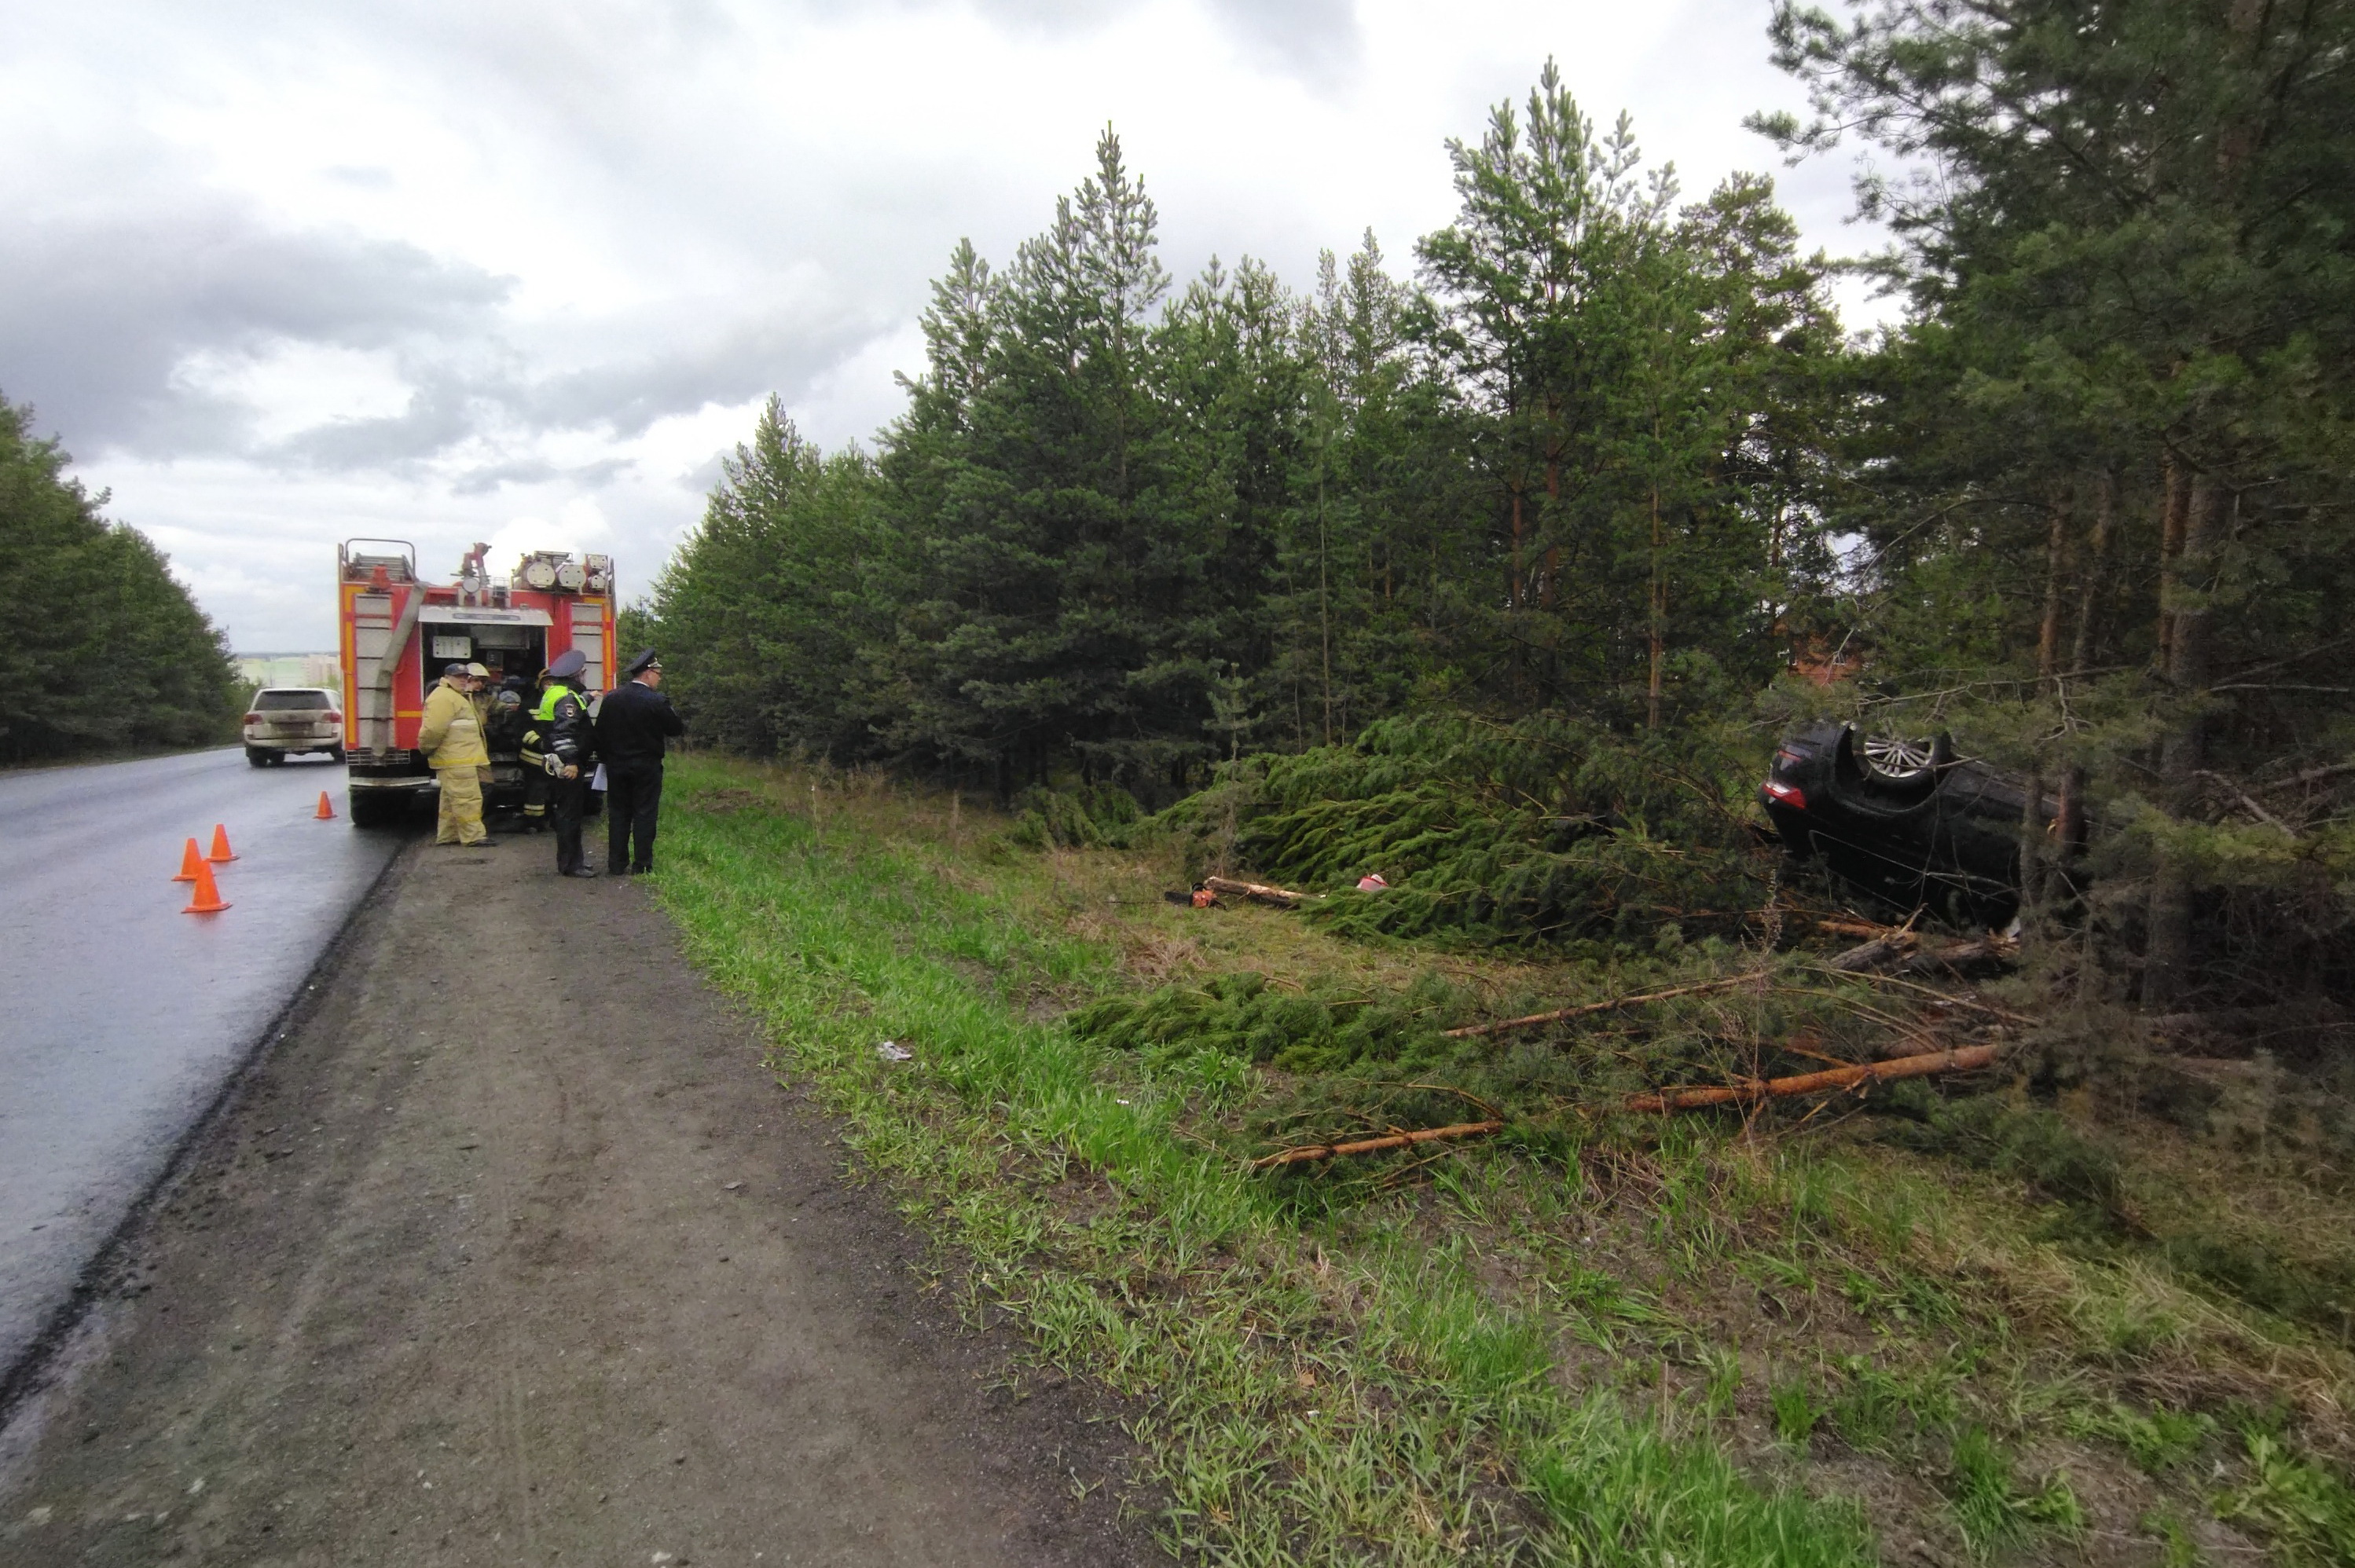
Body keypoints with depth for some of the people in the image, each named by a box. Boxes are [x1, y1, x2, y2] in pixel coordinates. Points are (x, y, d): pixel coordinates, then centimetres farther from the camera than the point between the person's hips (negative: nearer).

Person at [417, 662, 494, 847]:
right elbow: (434, 729, -20)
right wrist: (427, 750, -12)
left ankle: (447, 835, 22)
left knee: (451, 799, 15)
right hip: (456, 760, -11)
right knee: (467, 798, -10)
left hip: (460, 758, 11)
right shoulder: (443, 697, -13)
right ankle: (474, 836, -8)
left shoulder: (456, 696, 22)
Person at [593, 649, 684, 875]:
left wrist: (605, 757, 16)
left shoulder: (611, 698, 2)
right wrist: (682, 723, 13)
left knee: (618, 814, 10)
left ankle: (617, 864, 13)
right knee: (644, 814, 3)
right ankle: (642, 864, 5)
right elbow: (676, 728, -7)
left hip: (616, 765, 5)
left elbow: (600, 732, 7)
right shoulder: (656, 701, -15)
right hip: (646, 767, -4)